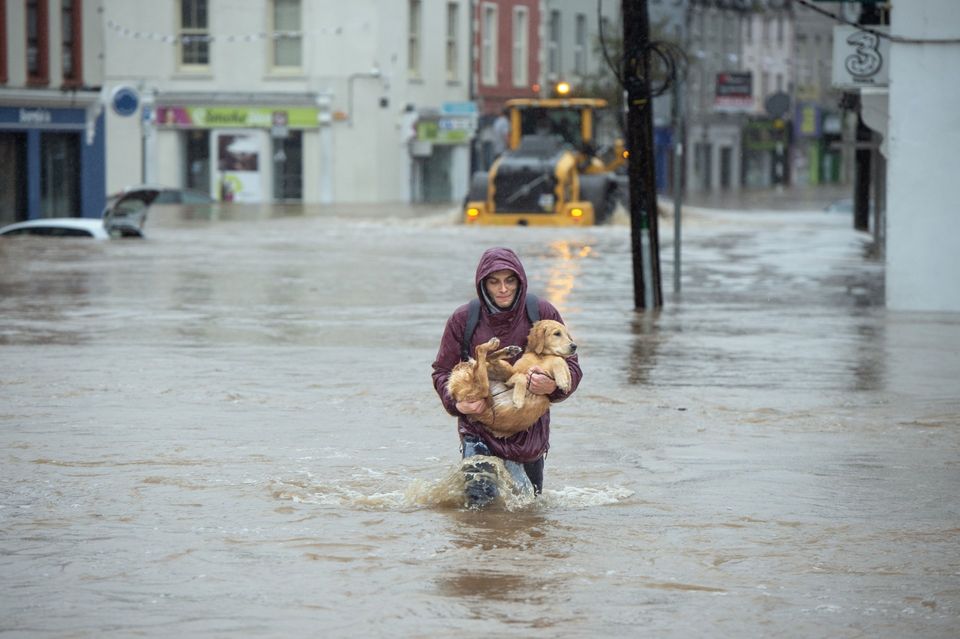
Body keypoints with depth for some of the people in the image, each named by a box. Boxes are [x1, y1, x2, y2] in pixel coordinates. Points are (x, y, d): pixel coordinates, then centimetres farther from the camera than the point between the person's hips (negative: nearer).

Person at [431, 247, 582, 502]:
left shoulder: (542, 313, -5)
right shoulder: (463, 319, -5)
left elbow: (571, 366, -2)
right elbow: (442, 371, 4)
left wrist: (553, 387, -25)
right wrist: (456, 402, -17)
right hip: (479, 425, -1)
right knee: (480, 500, -15)